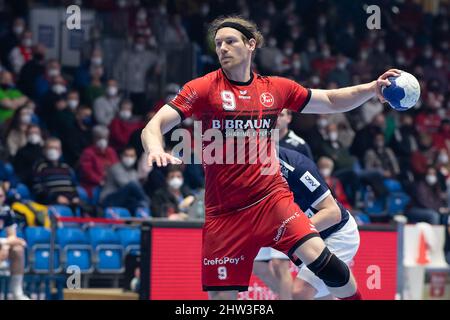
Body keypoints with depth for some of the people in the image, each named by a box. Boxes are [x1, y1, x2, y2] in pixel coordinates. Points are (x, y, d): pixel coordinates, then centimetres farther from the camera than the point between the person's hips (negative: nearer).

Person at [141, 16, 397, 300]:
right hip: (223, 212, -1)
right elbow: (154, 127, -8)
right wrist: (155, 150, -30)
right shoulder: (203, 88, -1)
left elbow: (332, 101, 20)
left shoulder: (277, 88, 8)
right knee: (222, 297, -3)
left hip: (272, 199, 1)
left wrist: (372, 88, 6)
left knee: (320, 258, -23)